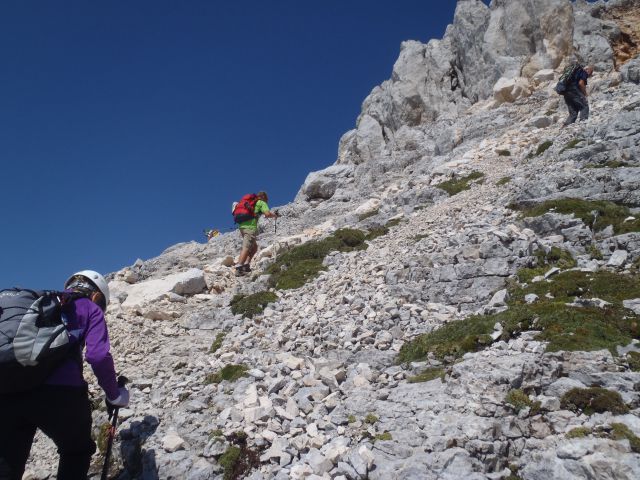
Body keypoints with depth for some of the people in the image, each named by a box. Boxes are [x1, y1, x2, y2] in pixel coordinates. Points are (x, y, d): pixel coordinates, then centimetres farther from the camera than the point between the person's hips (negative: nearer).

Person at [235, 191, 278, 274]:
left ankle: (246, 264, 7)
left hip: (241, 225, 8)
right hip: (250, 226, -8)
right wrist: (274, 215, 11)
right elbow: (267, 214, -10)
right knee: (246, 248, -14)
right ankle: (239, 267, -26)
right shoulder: (262, 203, 7)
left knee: (254, 247, 19)